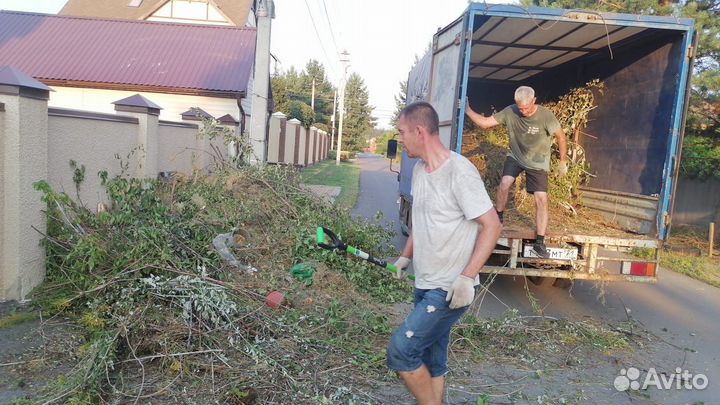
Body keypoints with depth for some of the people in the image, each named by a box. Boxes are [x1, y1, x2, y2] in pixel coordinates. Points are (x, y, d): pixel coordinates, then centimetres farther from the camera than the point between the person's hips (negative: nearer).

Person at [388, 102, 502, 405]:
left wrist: (467, 277, -23)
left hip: (450, 290, -8)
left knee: (401, 351, -8)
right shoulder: (419, 169, 9)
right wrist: (406, 256, 14)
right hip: (426, 285, 8)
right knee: (431, 362, 16)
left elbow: (492, 226, -18)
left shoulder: (459, 171, -18)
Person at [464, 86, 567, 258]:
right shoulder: (510, 112, -17)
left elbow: (561, 137, -10)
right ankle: (498, 219, 2)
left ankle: (539, 243, 0)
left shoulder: (546, 115, -23)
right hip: (515, 156, 2)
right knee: (505, 183, -23)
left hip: (538, 162, -1)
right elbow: (485, 123, -14)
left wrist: (563, 162, -3)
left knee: (542, 199, -9)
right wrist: (467, 110, -28)